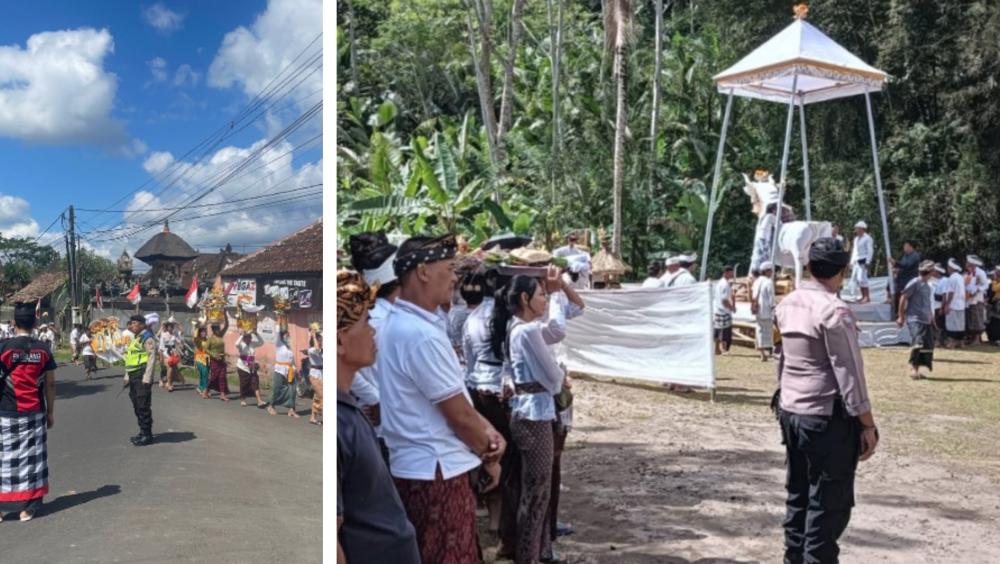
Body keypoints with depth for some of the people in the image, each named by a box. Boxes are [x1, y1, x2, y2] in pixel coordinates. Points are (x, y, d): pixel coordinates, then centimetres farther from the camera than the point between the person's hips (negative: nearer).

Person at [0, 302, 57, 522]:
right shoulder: (43, 349, -2)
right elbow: (50, 384, 1)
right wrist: (50, 411, 10)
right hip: (34, 413, 2)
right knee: (31, 458, 7)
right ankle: (28, 508, 9)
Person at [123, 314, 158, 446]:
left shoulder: (148, 338, -11)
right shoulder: (136, 339, 19)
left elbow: (151, 359, -18)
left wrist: (146, 379, -22)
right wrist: (127, 376, 21)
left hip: (142, 377, -10)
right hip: (134, 376, 10)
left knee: (143, 406, -7)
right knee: (137, 406, 14)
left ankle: (147, 435, -1)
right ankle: (143, 432, 22)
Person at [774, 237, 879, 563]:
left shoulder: (787, 304, 7)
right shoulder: (833, 311, -16)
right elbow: (849, 373, -16)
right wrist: (867, 424, -11)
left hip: (789, 411, 8)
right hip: (827, 418, -8)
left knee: (798, 495, 17)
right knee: (829, 504, 2)